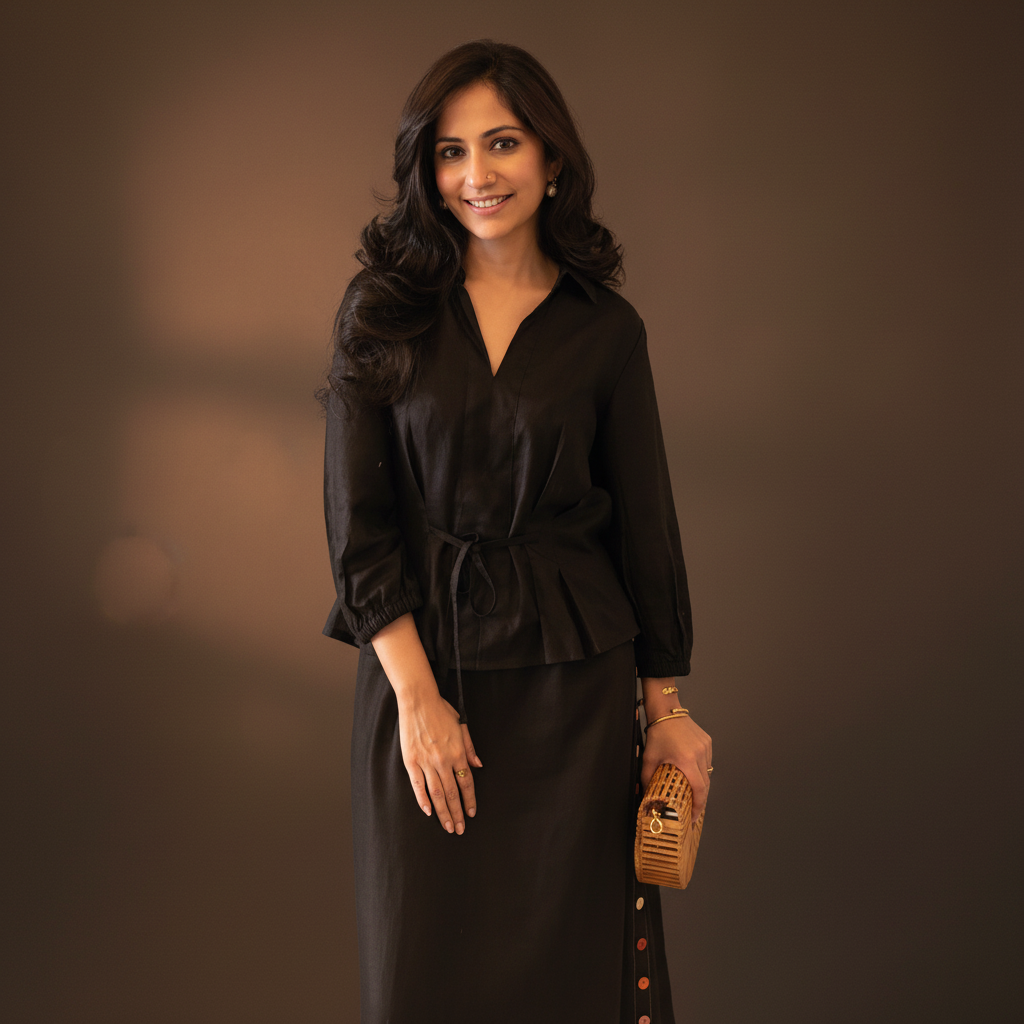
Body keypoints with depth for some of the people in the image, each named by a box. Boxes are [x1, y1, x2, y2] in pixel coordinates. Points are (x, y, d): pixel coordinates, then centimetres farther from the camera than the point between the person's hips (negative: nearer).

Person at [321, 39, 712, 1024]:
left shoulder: (606, 328, 1)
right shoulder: (382, 309, -1)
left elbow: (644, 521, 5)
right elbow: (357, 517, -3)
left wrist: (666, 709, 4)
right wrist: (416, 692, -11)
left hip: (572, 679, 0)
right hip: (420, 658, 0)